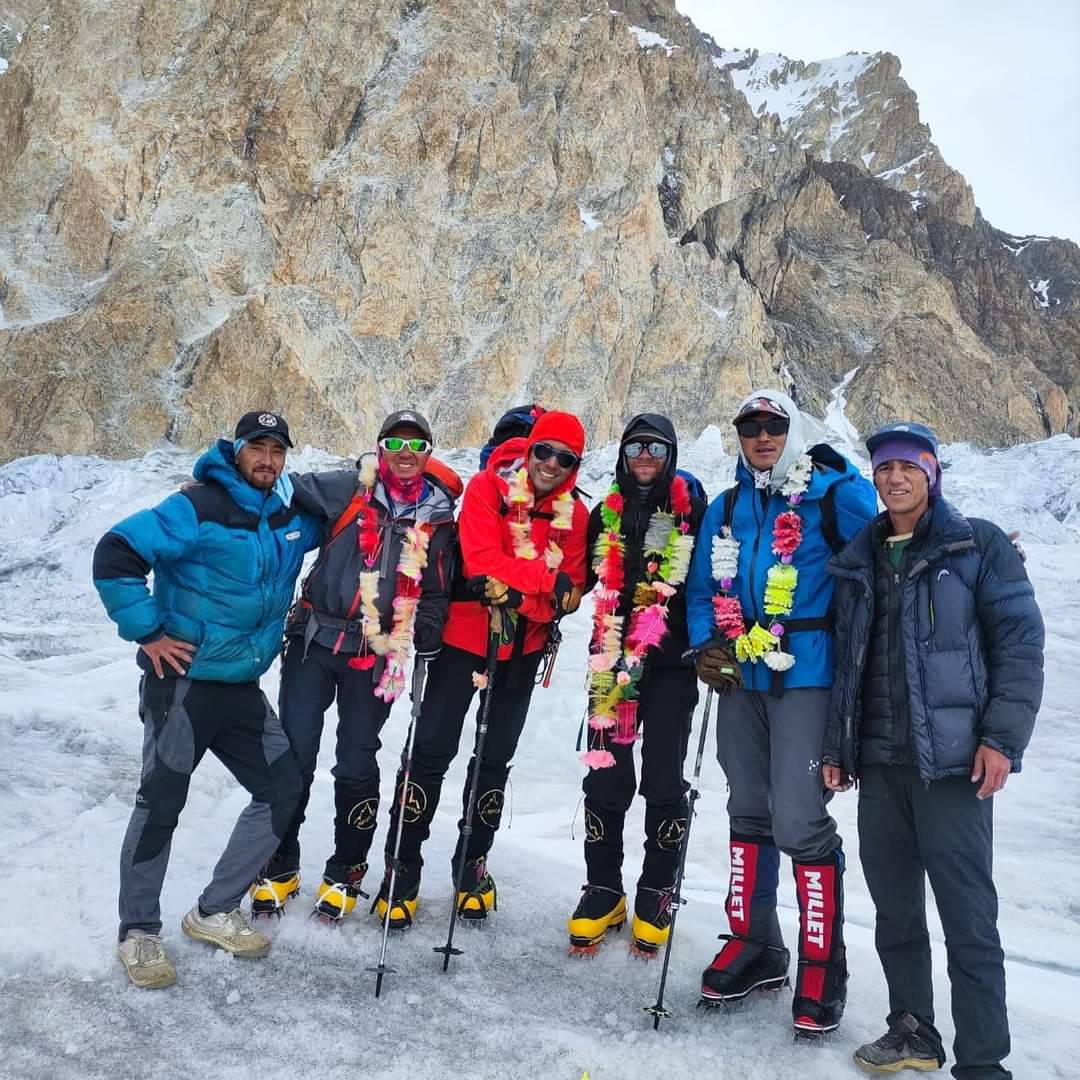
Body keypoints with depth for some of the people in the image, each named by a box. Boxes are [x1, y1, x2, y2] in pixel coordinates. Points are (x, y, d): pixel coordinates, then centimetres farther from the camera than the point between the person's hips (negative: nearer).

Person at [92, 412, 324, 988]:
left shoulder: (293, 516, 7)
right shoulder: (199, 507, -16)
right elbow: (115, 554, -19)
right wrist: (148, 632, -17)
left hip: (242, 687, 7)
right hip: (183, 680, -7)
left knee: (282, 788, 7)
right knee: (161, 802, 1)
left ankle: (214, 912, 21)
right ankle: (139, 930, 21)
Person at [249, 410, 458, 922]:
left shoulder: (438, 519, 5)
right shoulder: (348, 489, 0)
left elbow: (437, 592, 11)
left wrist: (428, 645, -1)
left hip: (377, 657, 0)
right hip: (315, 640, 0)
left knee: (357, 765, 6)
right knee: (294, 754, 3)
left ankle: (345, 871, 25)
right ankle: (279, 865, 21)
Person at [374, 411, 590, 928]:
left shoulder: (575, 513, 1)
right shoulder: (487, 487, -9)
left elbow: (569, 590, -5)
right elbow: (481, 560, -21)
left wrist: (513, 594, -22)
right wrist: (548, 580, -24)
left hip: (524, 649, 4)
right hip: (465, 637, -3)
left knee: (495, 759, 14)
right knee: (432, 752, -1)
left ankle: (473, 863, 29)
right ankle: (403, 867, 12)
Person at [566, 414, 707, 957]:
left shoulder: (692, 510, 3)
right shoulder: (607, 513, 12)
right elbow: (587, 576, 14)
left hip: (670, 663, -2)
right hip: (613, 660, 2)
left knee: (663, 780, 1)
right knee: (606, 776, 3)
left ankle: (656, 895, 18)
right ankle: (602, 891, 18)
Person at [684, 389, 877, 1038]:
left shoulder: (836, 494, -5)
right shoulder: (725, 510, 12)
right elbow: (702, 590, 16)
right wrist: (708, 645, 0)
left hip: (806, 679, -6)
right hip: (741, 680, 6)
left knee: (800, 821, -8)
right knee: (749, 815, 14)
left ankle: (823, 966, 11)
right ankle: (755, 945, 30)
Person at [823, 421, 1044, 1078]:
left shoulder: (979, 545, 0)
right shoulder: (858, 560, 14)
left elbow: (1020, 642, -4)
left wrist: (1002, 736, -12)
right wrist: (836, 745, 14)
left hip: (951, 759, -5)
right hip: (877, 760, 5)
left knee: (968, 916, -2)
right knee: (894, 907, 13)